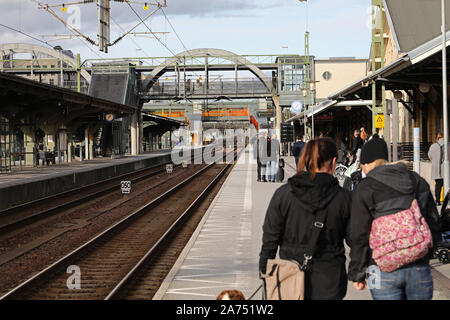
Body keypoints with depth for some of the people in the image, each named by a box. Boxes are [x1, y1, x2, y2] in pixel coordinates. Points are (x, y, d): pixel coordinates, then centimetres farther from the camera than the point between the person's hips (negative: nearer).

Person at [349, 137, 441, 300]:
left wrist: (357, 274, 2)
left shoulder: (364, 189, -8)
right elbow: (433, 222, 12)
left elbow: (359, 236, -7)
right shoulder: (417, 180, 6)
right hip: (420, 267, 4)